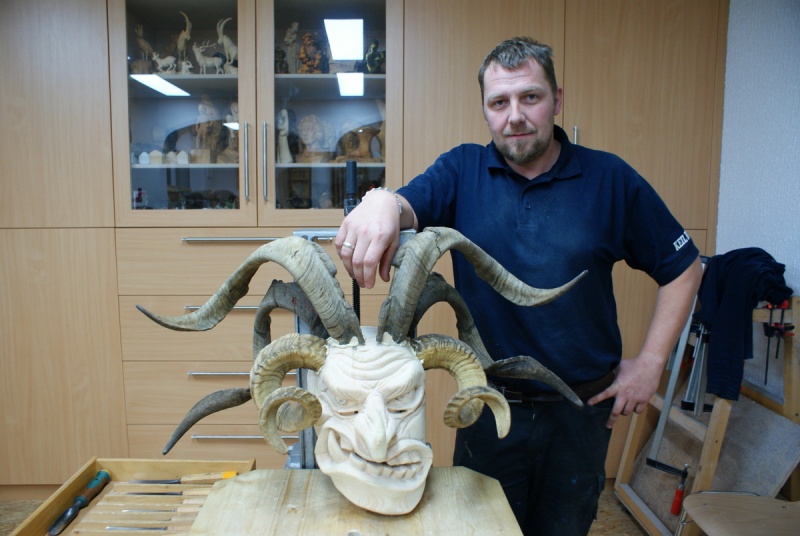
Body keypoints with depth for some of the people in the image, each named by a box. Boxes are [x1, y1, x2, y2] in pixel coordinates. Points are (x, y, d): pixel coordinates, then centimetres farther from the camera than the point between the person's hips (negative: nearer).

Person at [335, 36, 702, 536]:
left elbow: (683, 266, 1)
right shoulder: (463, 170, -5)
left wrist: (651, 360, -4)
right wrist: (382, 201, -47)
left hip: (582, 407, 1)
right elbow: (408, 205, -23)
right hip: (488, 404, 0)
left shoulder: (610, 178, -6)